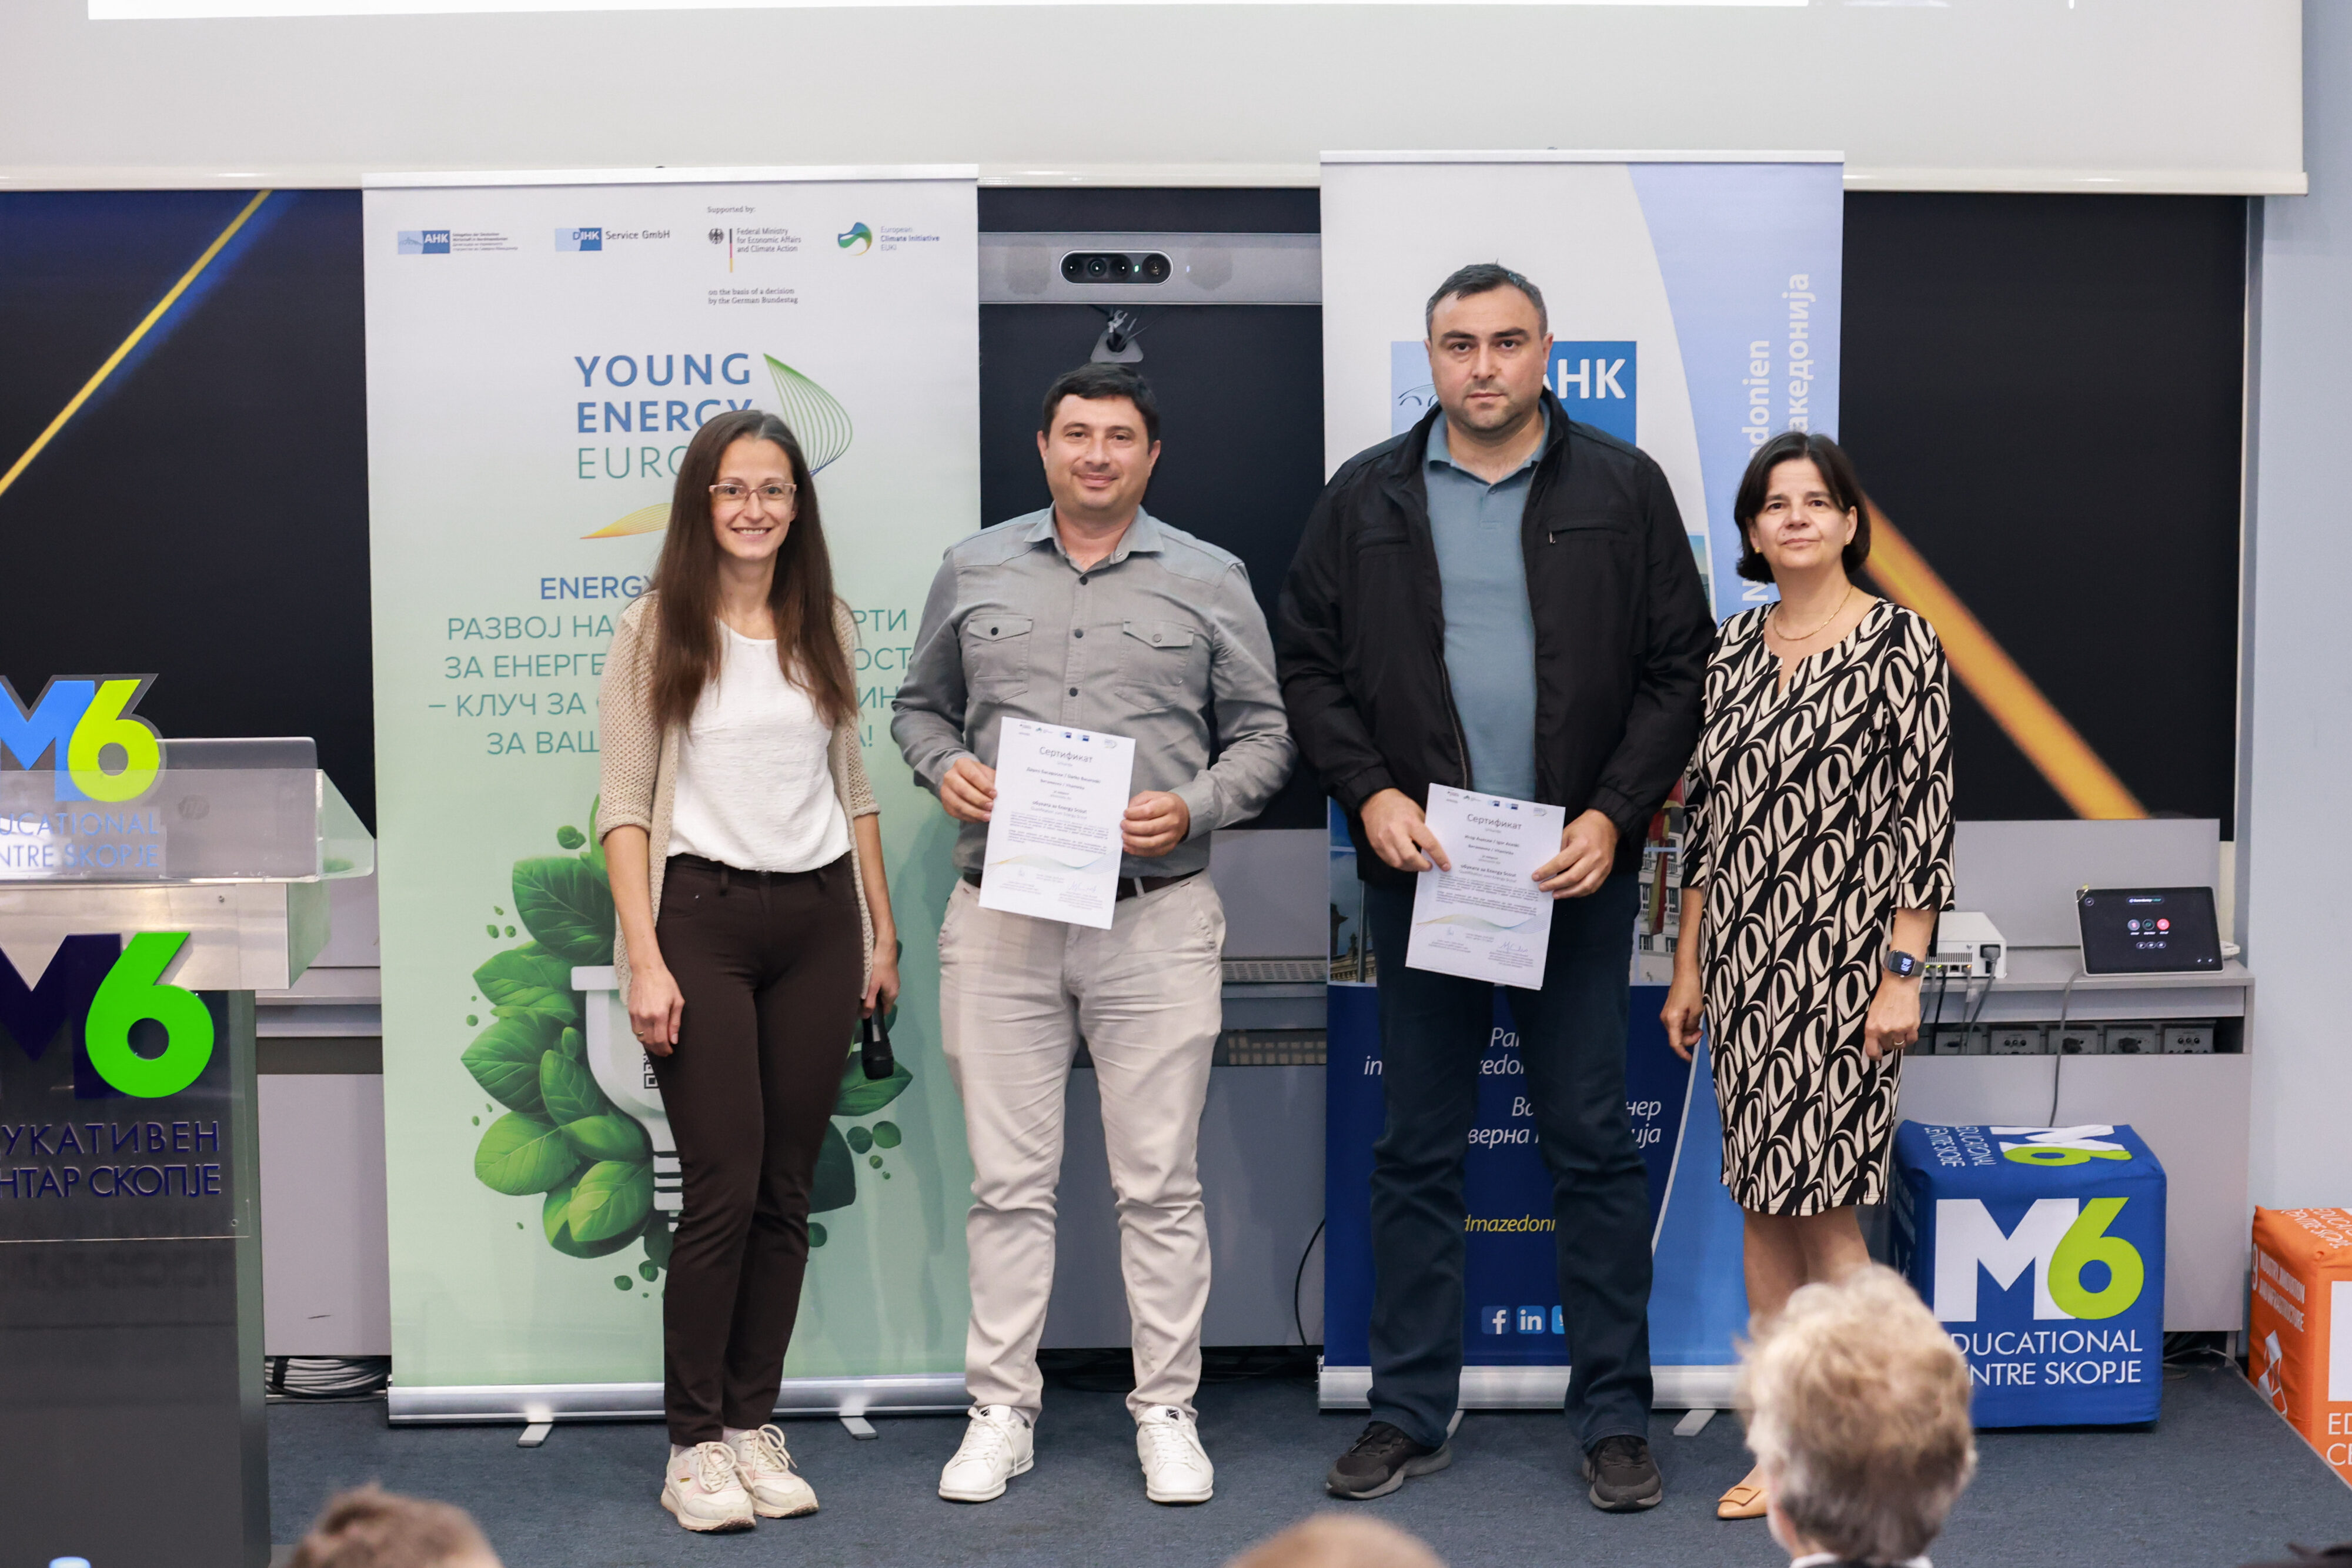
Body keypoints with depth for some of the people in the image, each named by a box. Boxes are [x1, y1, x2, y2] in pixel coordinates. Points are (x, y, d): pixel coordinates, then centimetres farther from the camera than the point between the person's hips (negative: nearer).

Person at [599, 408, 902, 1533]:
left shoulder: (827, 628, 11)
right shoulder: (657, 629, -1)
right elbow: (626, 803, -4)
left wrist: (881, 931, 12)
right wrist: (644, 957, -12)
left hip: (818, 918, 4)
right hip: (705, 914, -4)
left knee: (787, 1194, 5)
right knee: (723, 1191, -8)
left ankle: (753, 1426, 14)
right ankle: (694, 1447, 2)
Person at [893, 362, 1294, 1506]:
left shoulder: (1209, 583, 5)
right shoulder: (973, 572, 10)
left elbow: (1262, 735, 8)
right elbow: (920, 705, 19)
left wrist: (1192, 810, -10)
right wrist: (946, 769, -2)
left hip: (1157, 919, -1)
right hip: (1001, 921, 1)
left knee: (1160, 1185, 2)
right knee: (1008, 1181, 5)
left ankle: (1167, 1411, 13)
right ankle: (1001, 1412, 14)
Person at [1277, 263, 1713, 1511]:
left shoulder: (1623, 491, 3)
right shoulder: (1364, 498, 6)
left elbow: (1677, 671, 2)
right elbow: (1310, 667, 7)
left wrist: (1614, 815, -10)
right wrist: (1369, 792, -8)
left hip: (1578, 871, -1)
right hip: (1417, 867, 1)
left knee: (1594, 1145, 4)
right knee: (1418, 1149, 8)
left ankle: (1613, 1419, 13)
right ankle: (1409, 1413, 18)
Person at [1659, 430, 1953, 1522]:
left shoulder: (1901, 643, -5)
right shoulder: (1732, 648, 11)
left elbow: (1923, 816, -8)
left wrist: (1903, 972, -13)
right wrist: (1687, 967, 13)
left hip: (1844, 960, -6)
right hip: (1744, 960, 6)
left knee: (1825, 1207, -4)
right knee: (1761, 1202, 8)